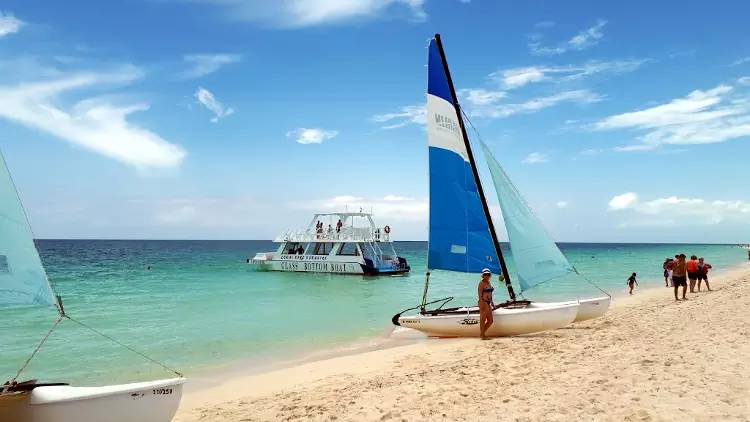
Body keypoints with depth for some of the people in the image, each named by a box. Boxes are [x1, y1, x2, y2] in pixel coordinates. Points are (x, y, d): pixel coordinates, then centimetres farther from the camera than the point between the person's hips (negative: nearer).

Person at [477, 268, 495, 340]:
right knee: (483, 319, -2)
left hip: (488, 303, 9)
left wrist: (492, 302, 22)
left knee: (490, 321, 11)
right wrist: (482, 304, -23)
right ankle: (482, 335, 7)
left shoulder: (489, 282, 15)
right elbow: (480, 294, -17)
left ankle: (481, 334, 21)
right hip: (483, 302, -9)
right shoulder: (481, 283, -11)